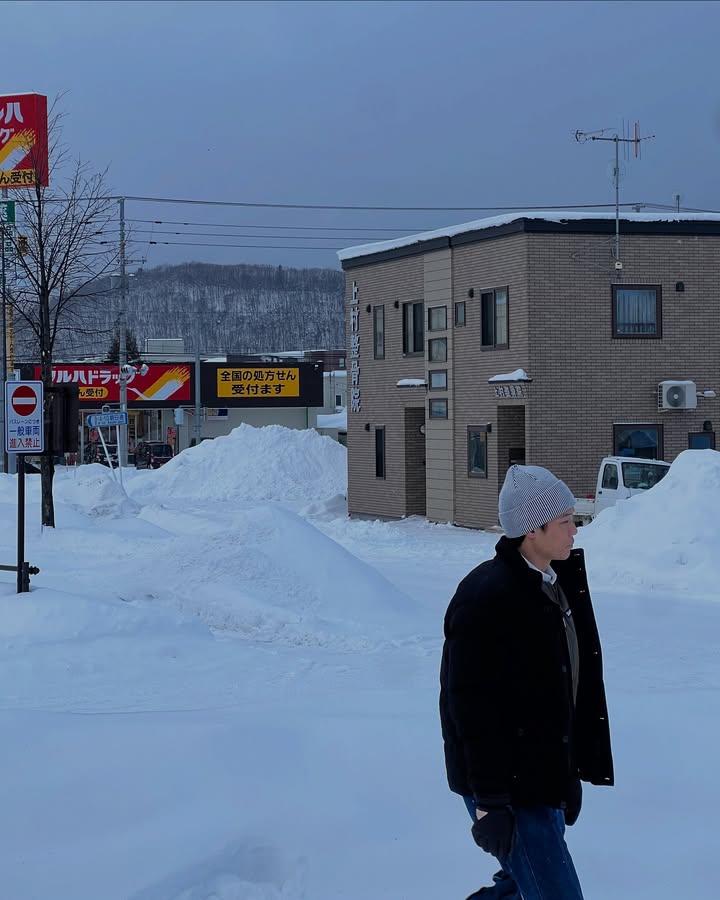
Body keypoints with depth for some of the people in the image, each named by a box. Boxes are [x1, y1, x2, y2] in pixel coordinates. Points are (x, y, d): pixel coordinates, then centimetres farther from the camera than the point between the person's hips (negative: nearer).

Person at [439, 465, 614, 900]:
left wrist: (574, 772, 20)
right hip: (509, 784, -9)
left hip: (549, 775, 9)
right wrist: (489, 801, -22)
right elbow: (474, 706, -21)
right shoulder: (486, 597, -21)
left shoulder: (559, 584, 9)